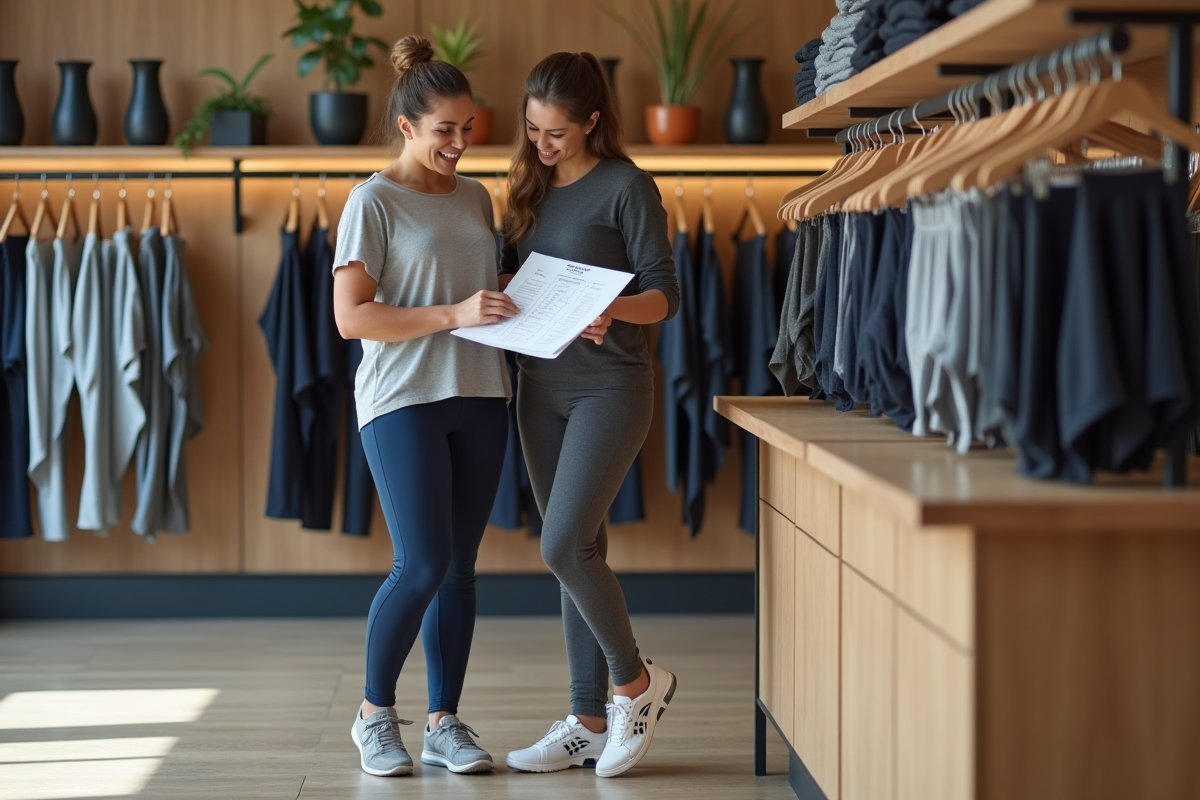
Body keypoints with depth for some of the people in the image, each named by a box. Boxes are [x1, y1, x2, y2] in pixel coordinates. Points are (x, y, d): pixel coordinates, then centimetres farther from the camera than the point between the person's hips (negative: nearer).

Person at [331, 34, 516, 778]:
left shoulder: (476, 197, 13)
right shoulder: (374, 201, -6)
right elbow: (351, 316, -12)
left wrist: (516, 308, 2)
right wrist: (453, 315, -20)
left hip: (479, 397, 6)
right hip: (403, 401, -6)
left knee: (460, 566, 6)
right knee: (422, 564, -10)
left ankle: (445, 722, 14)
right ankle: (376, 712, 9)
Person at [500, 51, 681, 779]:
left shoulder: (626, 186, -7)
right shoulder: (531, 188, 12)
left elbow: (666, 293, -11)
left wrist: (614, 310, -31)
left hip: (610, 386, -6)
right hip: (541, 389, 6)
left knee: (564, 546, -16)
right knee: (578, 554, 8)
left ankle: (637, 682, 5)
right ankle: (589, 723, 12)